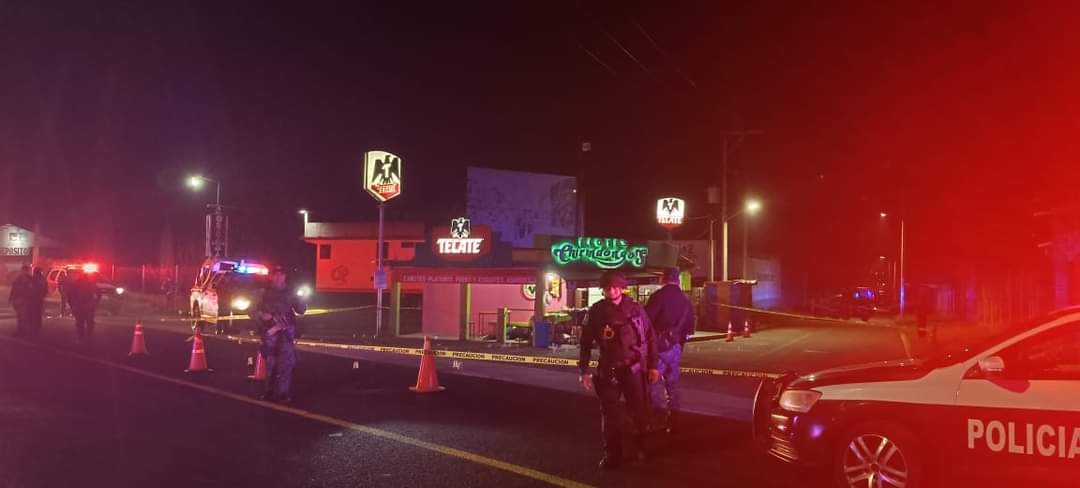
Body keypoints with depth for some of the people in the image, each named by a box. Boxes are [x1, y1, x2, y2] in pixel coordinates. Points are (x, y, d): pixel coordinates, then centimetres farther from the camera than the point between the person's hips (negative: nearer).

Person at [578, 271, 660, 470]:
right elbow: (586, 342, 0)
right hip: (608, 369, 0)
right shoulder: (596, 311, -2)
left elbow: (650, 337, 3)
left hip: (633, 368, 0)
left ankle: (641, 448, 25)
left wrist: (653, 365, 1)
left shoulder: (635, 308, -1)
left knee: (638, 411, 4)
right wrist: (584, 371, -4)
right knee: (610, 413, 3)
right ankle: (612, 453, 16)